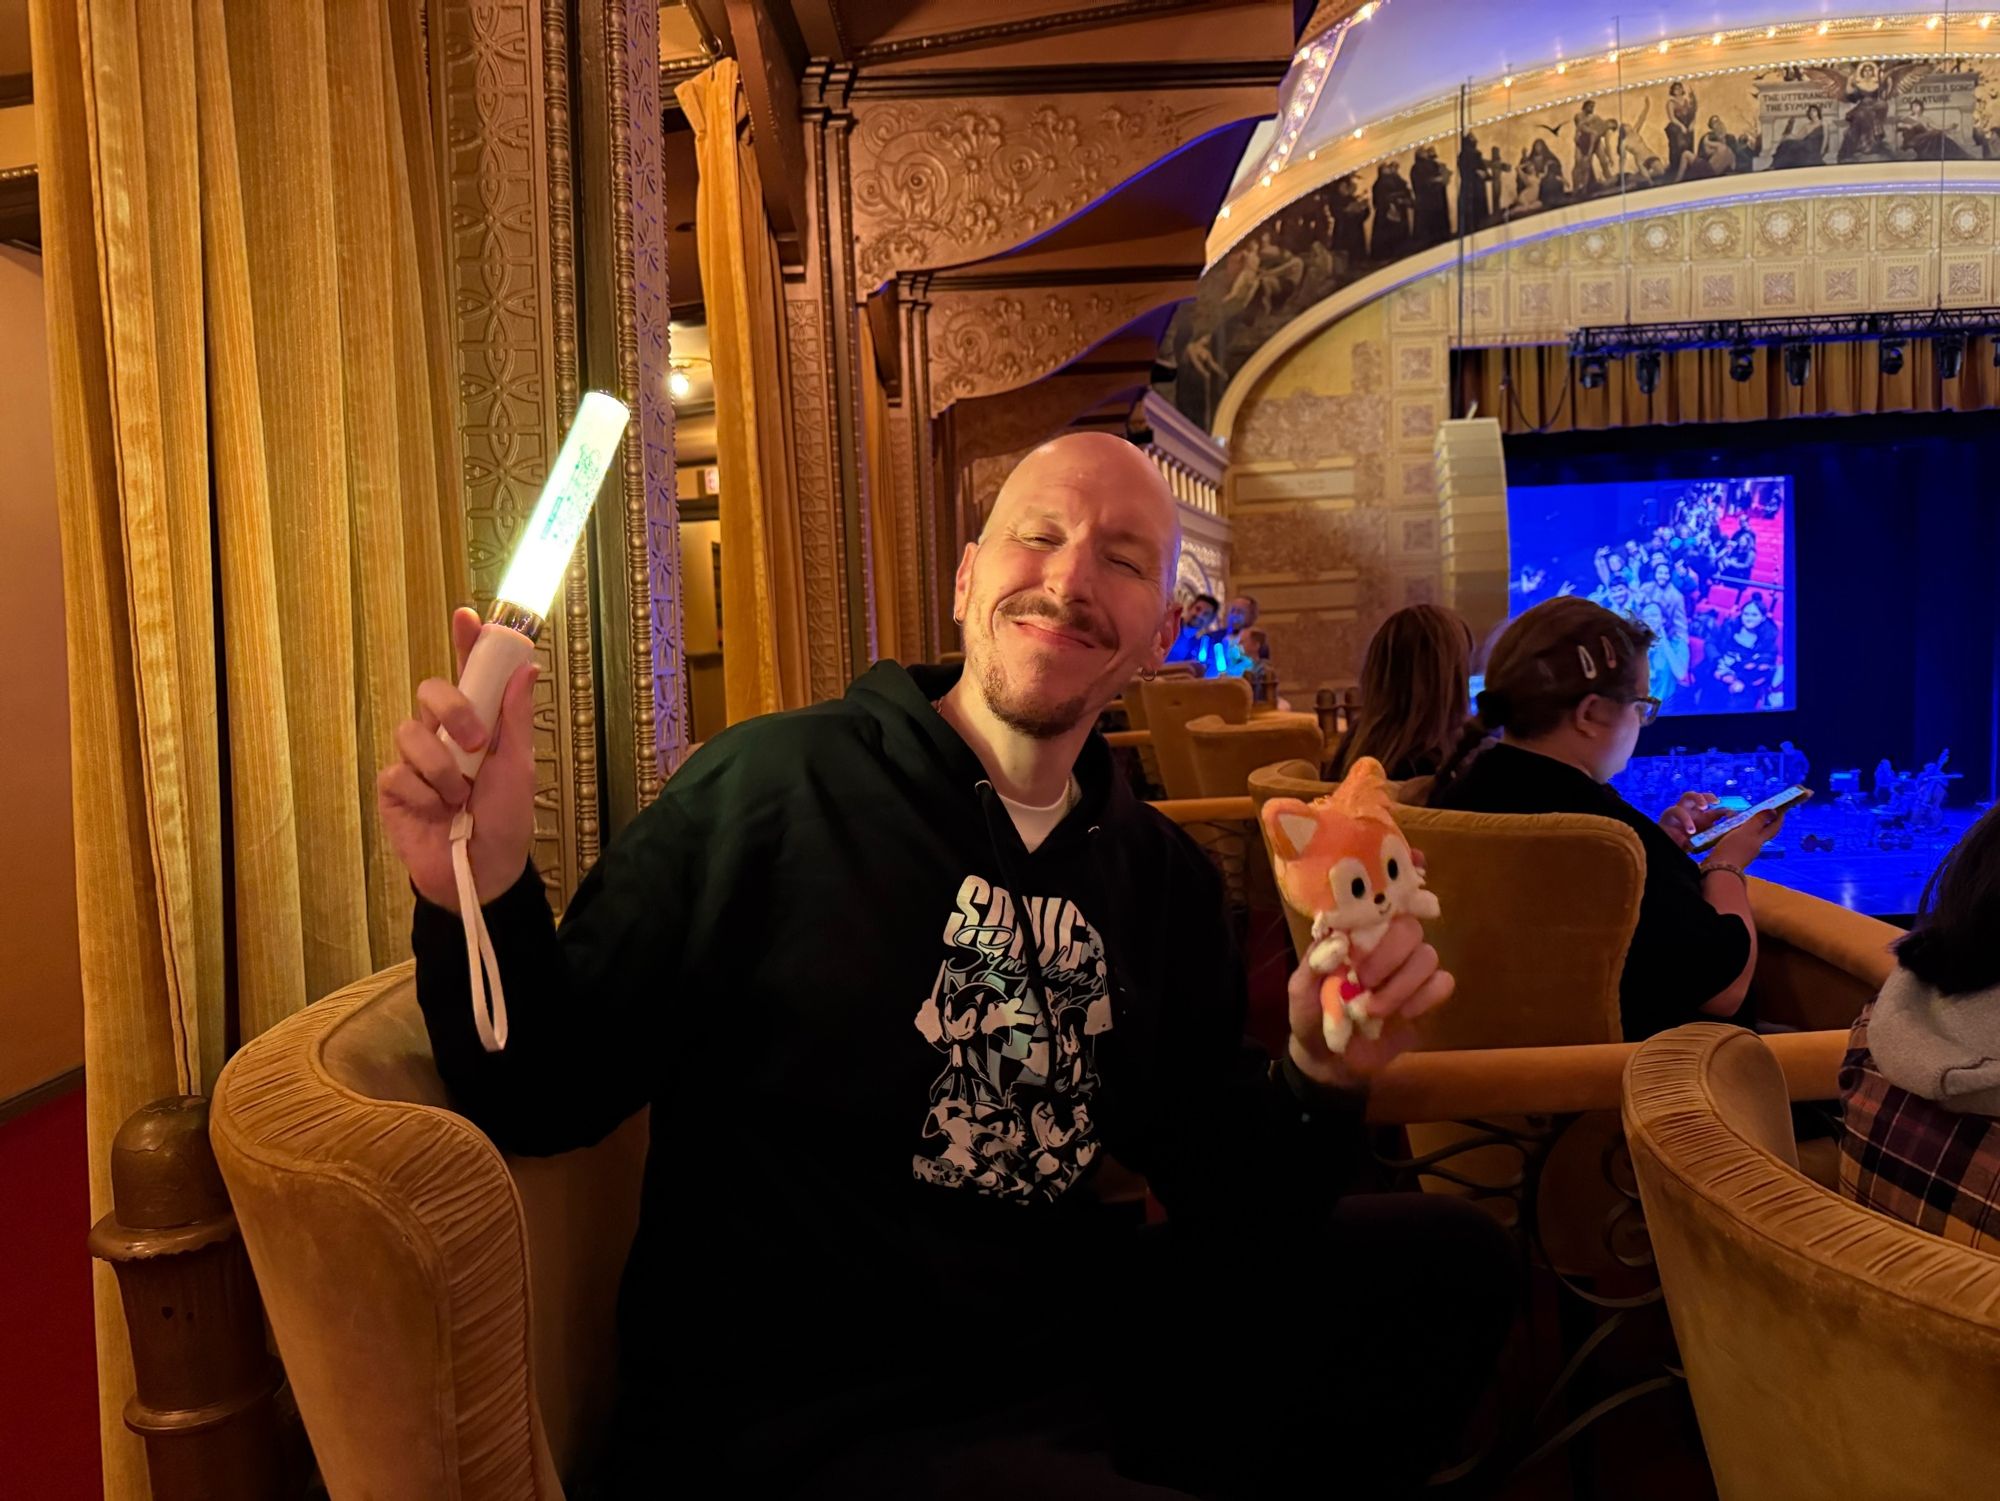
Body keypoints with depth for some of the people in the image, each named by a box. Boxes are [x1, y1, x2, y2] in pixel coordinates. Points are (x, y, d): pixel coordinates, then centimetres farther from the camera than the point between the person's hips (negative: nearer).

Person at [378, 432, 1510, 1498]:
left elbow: (1221, 1198, 6)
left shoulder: (1164, 876, 6)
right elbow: (550, 1095, -10)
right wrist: (486, 895, -28)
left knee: (1448, 1259, 4)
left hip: (1065, 1372, 6)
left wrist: (1319, 1078, -13)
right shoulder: (769, 790, -12)